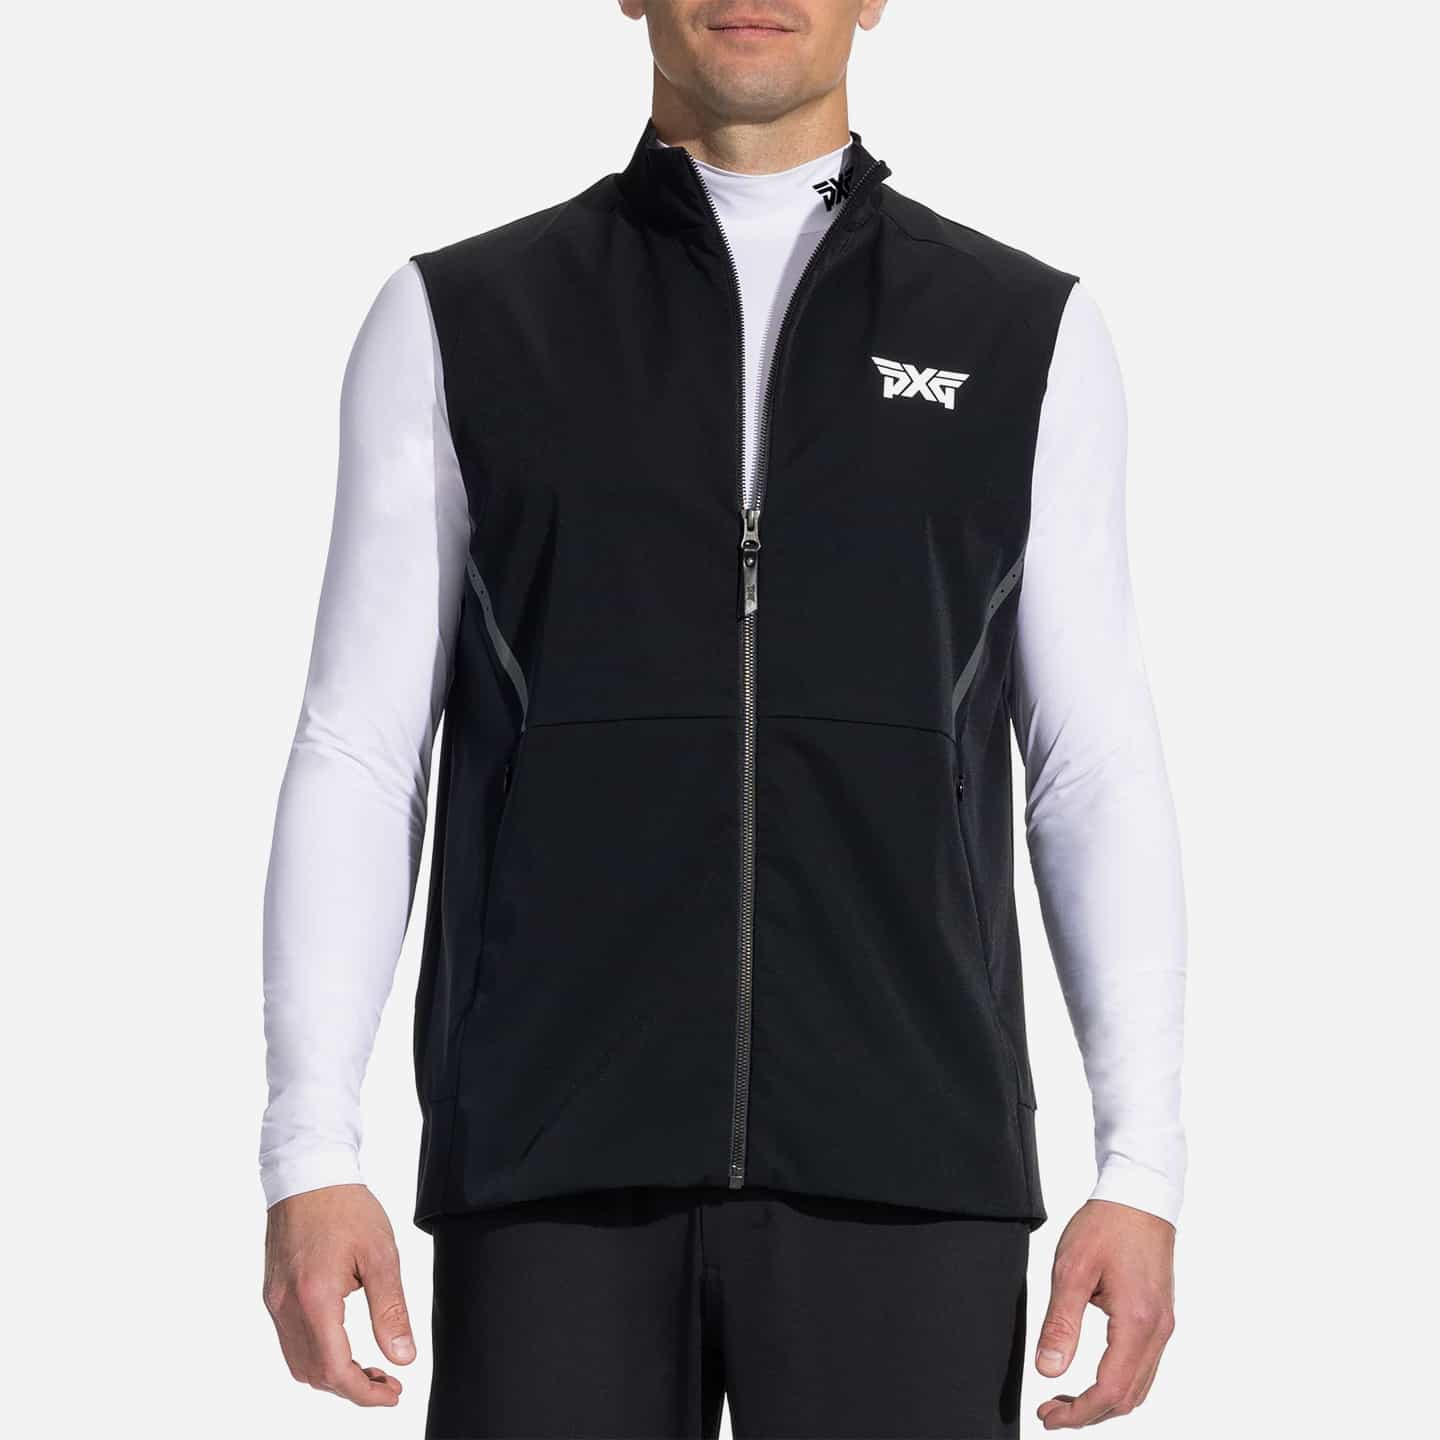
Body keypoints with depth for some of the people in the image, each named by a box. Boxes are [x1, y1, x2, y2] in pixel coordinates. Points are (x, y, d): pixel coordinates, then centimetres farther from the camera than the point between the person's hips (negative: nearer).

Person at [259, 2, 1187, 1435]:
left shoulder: (1027, 336, 9)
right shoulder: (452, 326, 7)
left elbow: (1096, 778, 8)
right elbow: (359, 764, 4)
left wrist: (1144, 1174, -1)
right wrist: (305, 1165, -5)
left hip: (892, 1164, 1)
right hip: (565, 1161, 0)